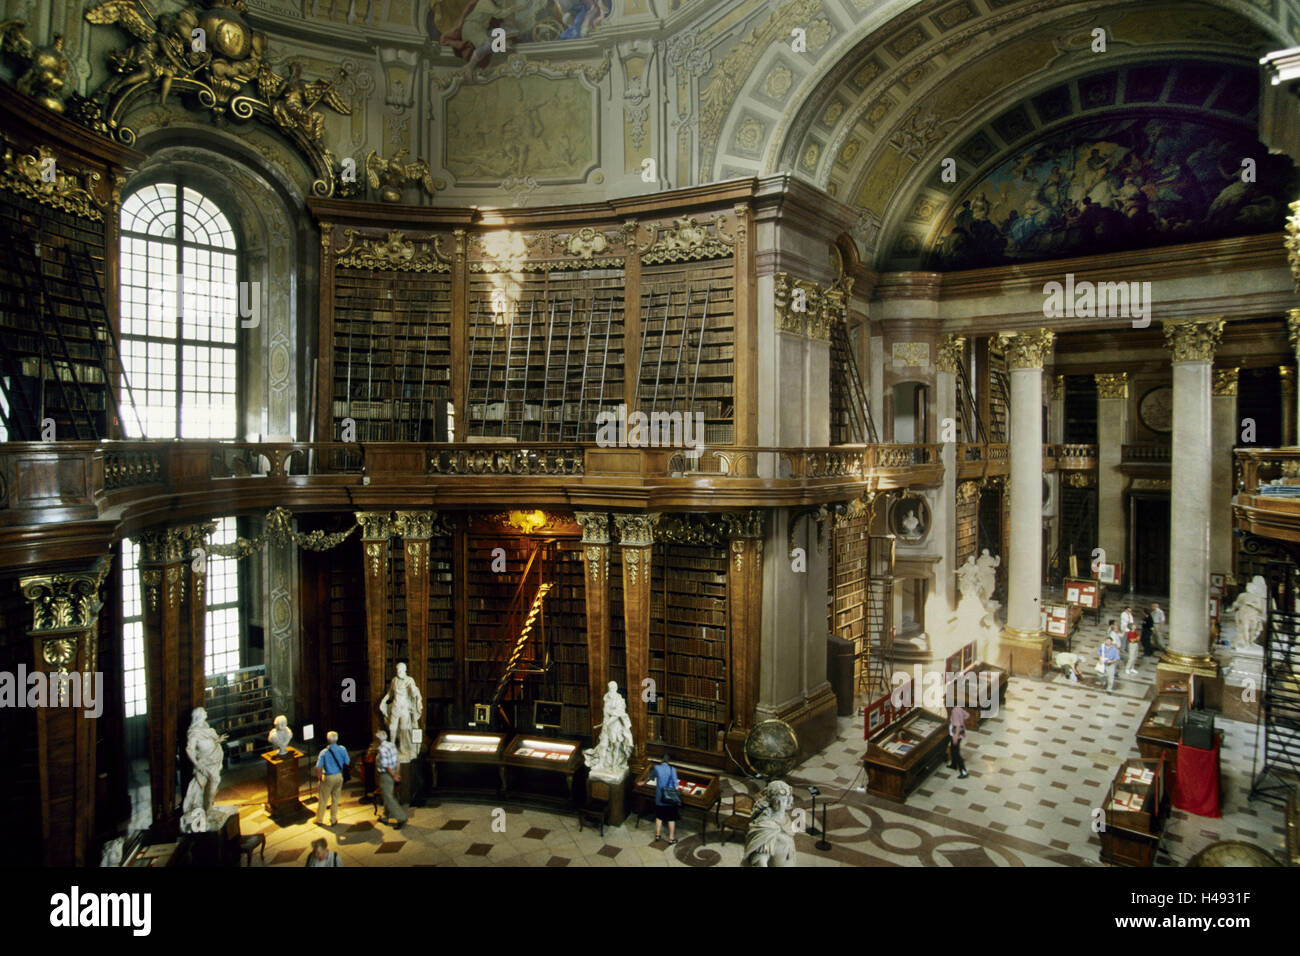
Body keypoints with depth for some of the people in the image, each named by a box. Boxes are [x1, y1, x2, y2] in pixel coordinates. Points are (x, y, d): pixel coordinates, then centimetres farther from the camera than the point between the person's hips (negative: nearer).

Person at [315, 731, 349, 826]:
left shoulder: (324, 752, -18)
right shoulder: (342, 750, -10)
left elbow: (318, 767, -18)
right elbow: (347, 762, -1)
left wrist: (318, 776, 0)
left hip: (328, 777, -3)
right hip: (339, 776, 3)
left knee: (323, 799, 14)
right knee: (335, 799, 15)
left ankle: (319, 819, 27)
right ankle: (333, 820, 24)